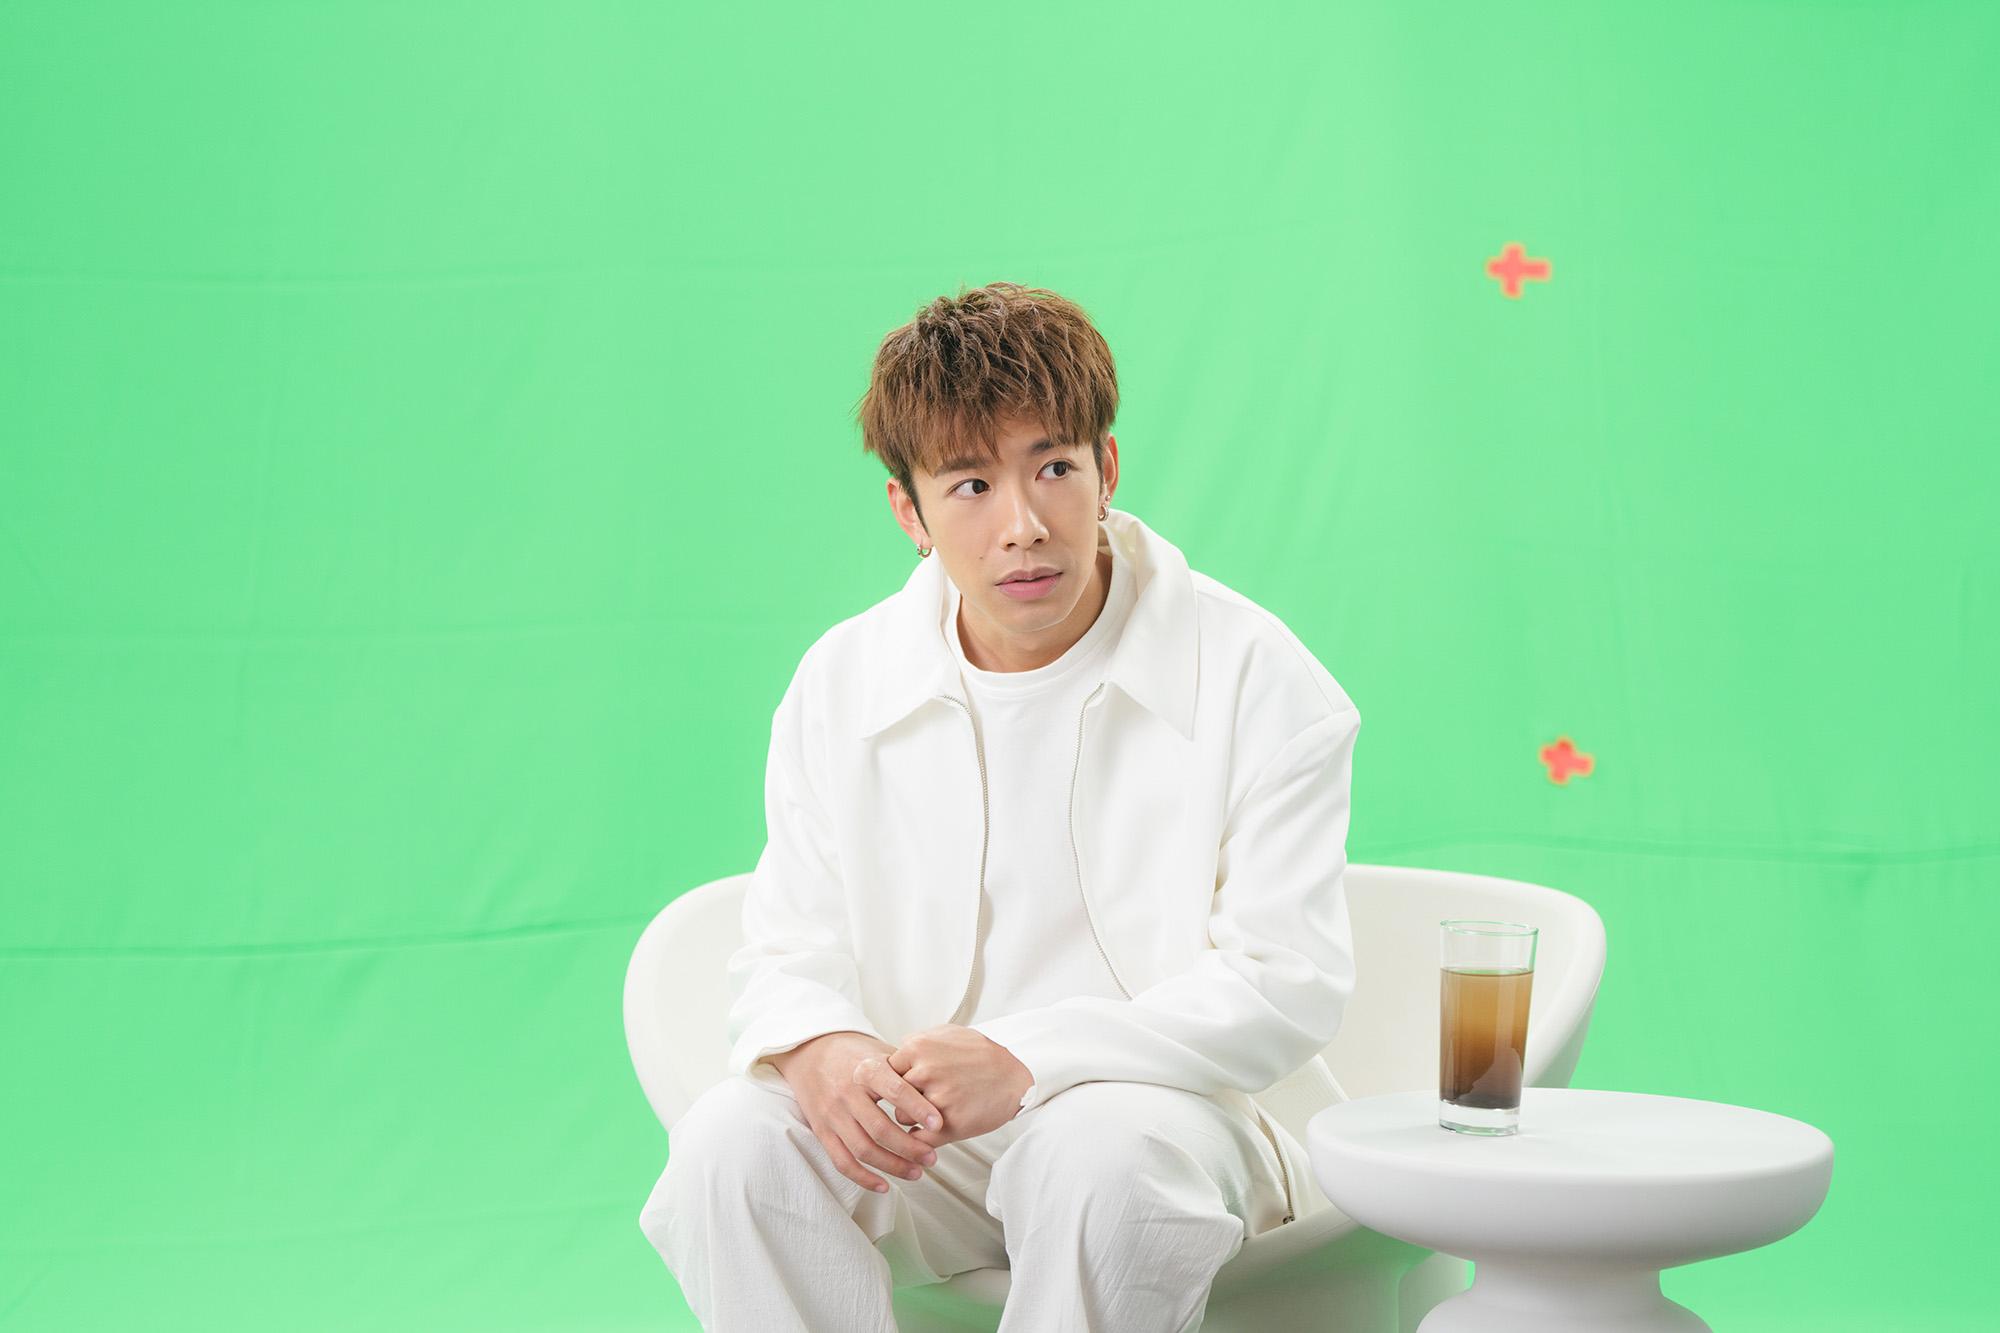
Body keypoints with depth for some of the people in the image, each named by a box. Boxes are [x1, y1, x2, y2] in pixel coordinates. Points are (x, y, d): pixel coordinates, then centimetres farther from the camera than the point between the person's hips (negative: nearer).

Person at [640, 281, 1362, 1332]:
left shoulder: (1252, 675, -6)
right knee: (732, 1137, -26)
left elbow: (1288, 981, -11)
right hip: (919, 1128, 3)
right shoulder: (839, 684, 5)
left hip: (1177, 1099, -2)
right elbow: (789, 956, 7)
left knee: (1105, 1152, -37)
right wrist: (819, 1050, -21)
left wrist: (1025, 1060, -24)